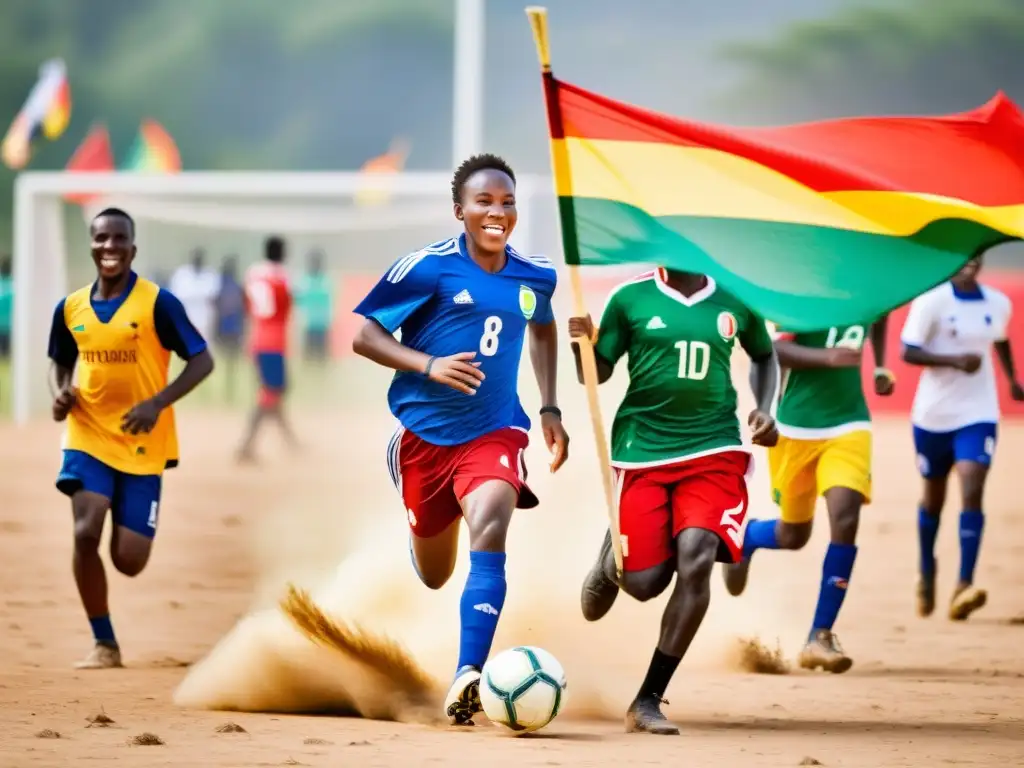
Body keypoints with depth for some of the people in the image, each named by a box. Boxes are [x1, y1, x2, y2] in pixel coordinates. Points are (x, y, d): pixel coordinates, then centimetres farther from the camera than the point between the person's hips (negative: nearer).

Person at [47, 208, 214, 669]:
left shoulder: (157, 303, -11)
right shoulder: (70, 308, 1)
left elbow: (202, 361, -9)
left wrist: (157, 404, -22)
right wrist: (63, 394, -4)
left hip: (143, 446, -2)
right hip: (88, 439, 2)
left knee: (129, 561, -2)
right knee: (85, 535, -19)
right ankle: (104, 644, -4)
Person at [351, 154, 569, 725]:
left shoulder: (536, 277, 1)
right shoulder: (429, 267, -12)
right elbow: (364, 336, -9)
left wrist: (551, 408, 17)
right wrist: (428, 365, -24)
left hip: (495, 431, 1)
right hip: (425, 433, -1)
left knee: (490, 532, -28)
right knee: (434, 575, 13)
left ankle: (468, 677, -33)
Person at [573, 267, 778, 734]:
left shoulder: (733, 301, 6)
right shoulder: (630, 299, 0)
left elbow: (764, 356, 23)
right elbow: (598, 373, 5)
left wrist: (765, 409, 7)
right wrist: (581, 347, -16)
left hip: (713, 451, 1)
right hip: (641, 451, -1)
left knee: (696, 559, -21)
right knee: (644, 582, -8)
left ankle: (648, 701, -11)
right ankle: (612, 562, 35)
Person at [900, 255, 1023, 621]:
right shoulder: (932, 301, -11)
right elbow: (908, 351, -16)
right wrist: (954, 360, -27)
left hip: (978, 415, 1)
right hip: (934, 413, -1)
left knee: (973, 492, -16)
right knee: (933, 496, 15)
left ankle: (963, 589, -22)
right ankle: (926, 573, 40)